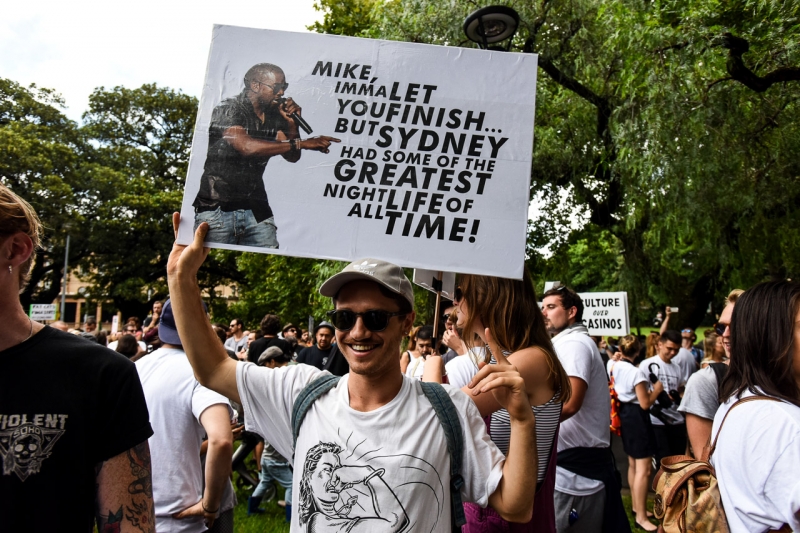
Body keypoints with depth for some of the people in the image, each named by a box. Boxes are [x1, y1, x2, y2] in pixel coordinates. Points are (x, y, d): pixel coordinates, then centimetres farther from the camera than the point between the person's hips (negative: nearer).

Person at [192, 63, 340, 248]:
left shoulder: (274, 115, 6)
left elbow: (292, 157, 10)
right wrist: (301, 143, -28)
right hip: (218, 209, -4)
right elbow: (246, 146, -27)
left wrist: (291, 123, -6)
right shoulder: (229, 109, -10)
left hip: (256, 208, 5)